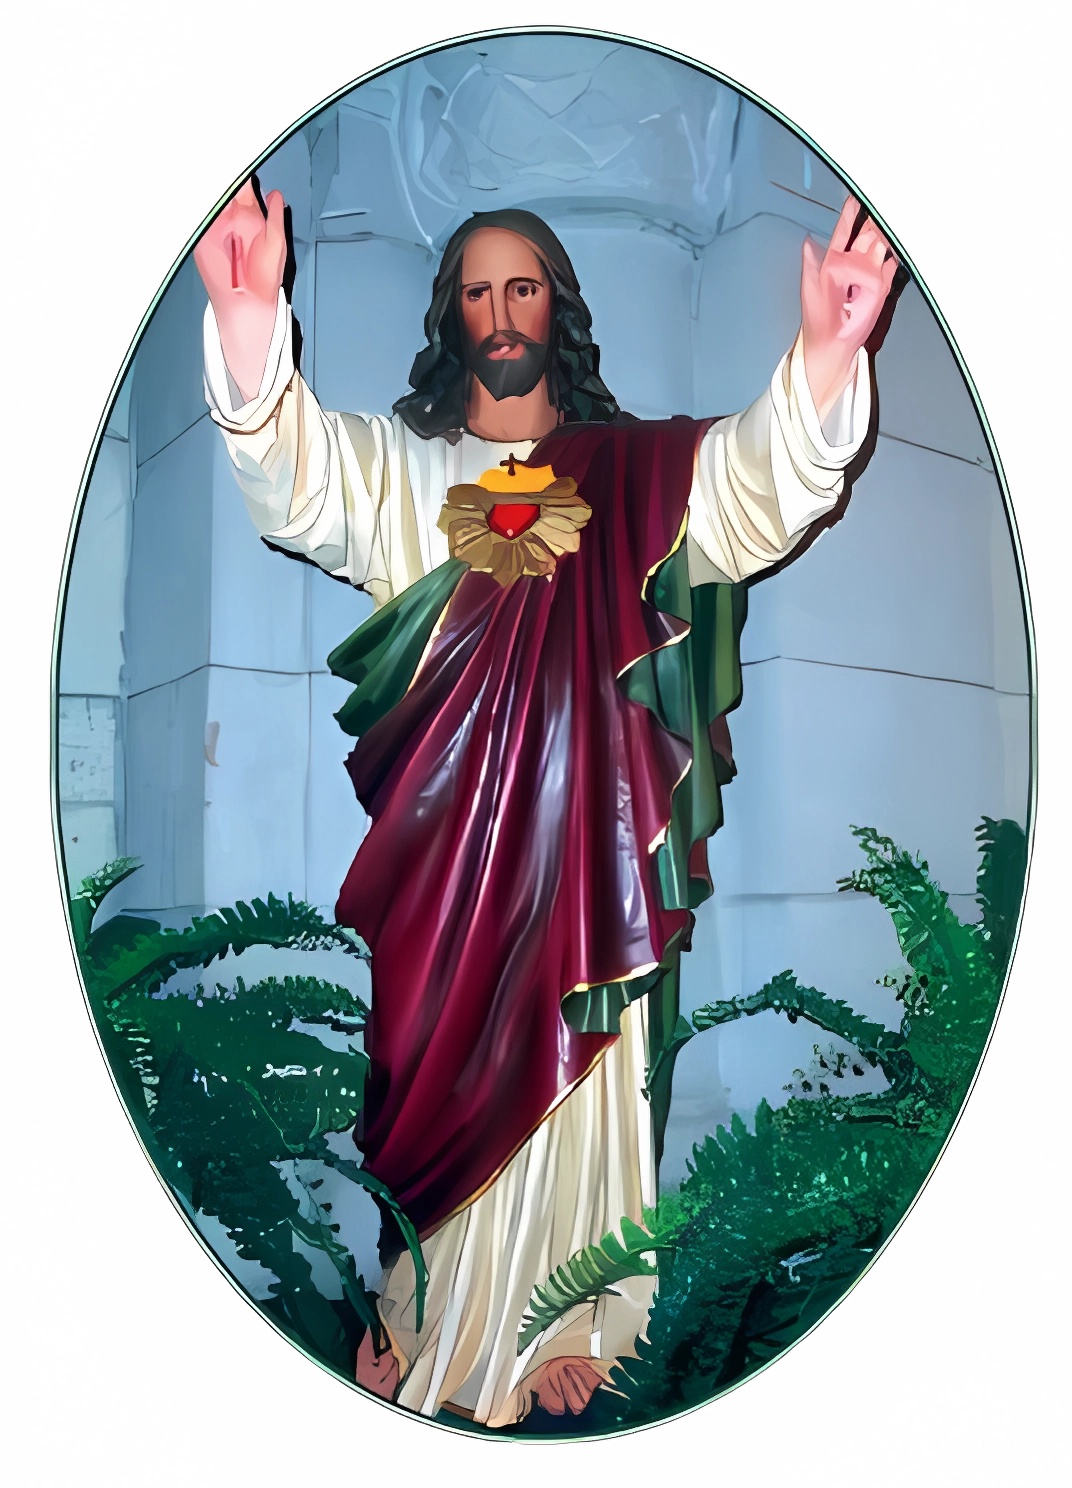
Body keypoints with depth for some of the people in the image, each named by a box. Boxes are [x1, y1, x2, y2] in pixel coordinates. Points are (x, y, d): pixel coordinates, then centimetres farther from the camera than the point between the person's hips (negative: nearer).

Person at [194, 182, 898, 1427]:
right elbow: (297, 476, -12)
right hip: (435, 836, 0)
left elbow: (761, 484, -9)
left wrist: (825, 353, -29)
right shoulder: (396, 462, 9)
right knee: (430, 1077, 8)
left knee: (573, 1079, 8)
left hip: (585, 836, 0)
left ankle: (559, 1329, 28)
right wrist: (247, 320, -31)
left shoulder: (637, 470, 9)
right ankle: (414, 1320, 29)